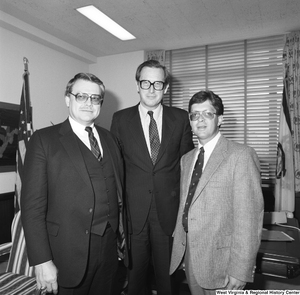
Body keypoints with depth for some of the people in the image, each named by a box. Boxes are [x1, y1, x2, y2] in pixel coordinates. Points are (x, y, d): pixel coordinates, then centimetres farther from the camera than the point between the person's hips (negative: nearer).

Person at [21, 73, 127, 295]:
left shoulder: (109, 138, 7)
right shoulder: (44, 139, -9)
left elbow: (119, 190, 10)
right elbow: (33, 205, -12)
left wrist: (123, 230, 8)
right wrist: (42, 261, -15)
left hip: (109, 245, 5)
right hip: (70, 250, -4)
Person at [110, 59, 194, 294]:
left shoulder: (181, 118, 2)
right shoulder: (120, 118, 1)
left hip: (169, 208, 1)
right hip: (133, 208, 0)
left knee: (167, 272, 15)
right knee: (135, 271, 14)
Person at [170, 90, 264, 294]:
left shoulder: (241, 155, -14)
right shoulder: (187, 159, 8)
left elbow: (248, 217, -17)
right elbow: (184, 207, 10)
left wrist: (240, 269, -18)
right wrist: (182, 251, 11)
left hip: (221, 260, -6)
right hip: (190, 257, 6)